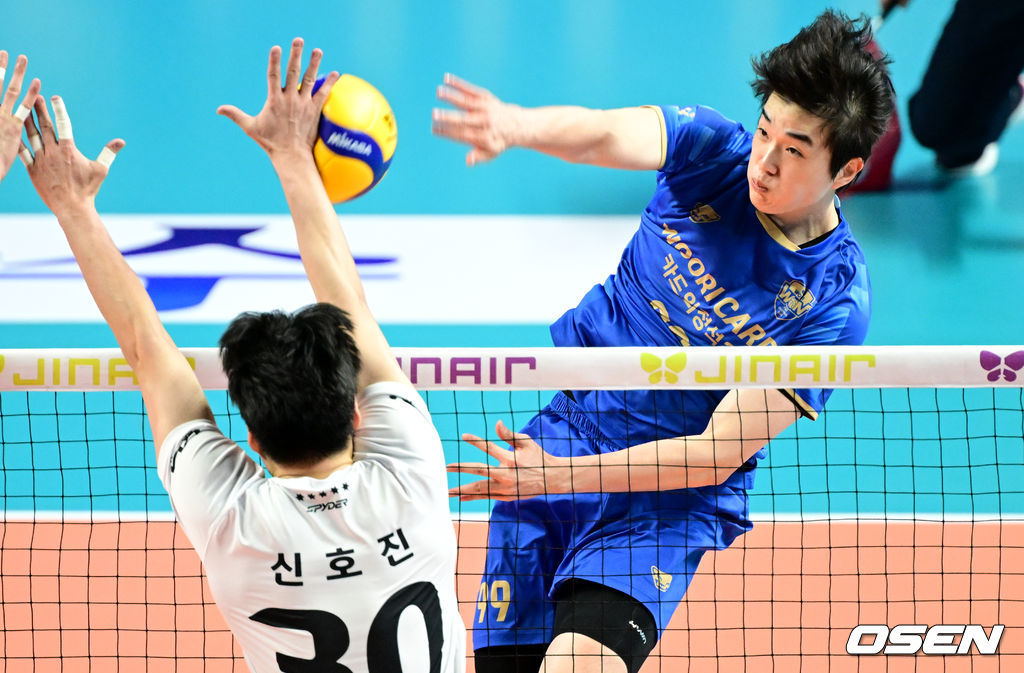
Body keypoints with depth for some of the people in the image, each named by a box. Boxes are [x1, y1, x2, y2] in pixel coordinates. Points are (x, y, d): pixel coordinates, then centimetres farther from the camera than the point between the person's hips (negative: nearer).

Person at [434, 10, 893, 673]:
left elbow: (718, 454, -18)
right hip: (556, 438, 4)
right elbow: (605, 133, -29)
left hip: (671, 501, -3)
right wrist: (517, 125, -52)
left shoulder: (835, 301, -16)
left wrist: (560, 474, -26)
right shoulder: (713, 149, -7)